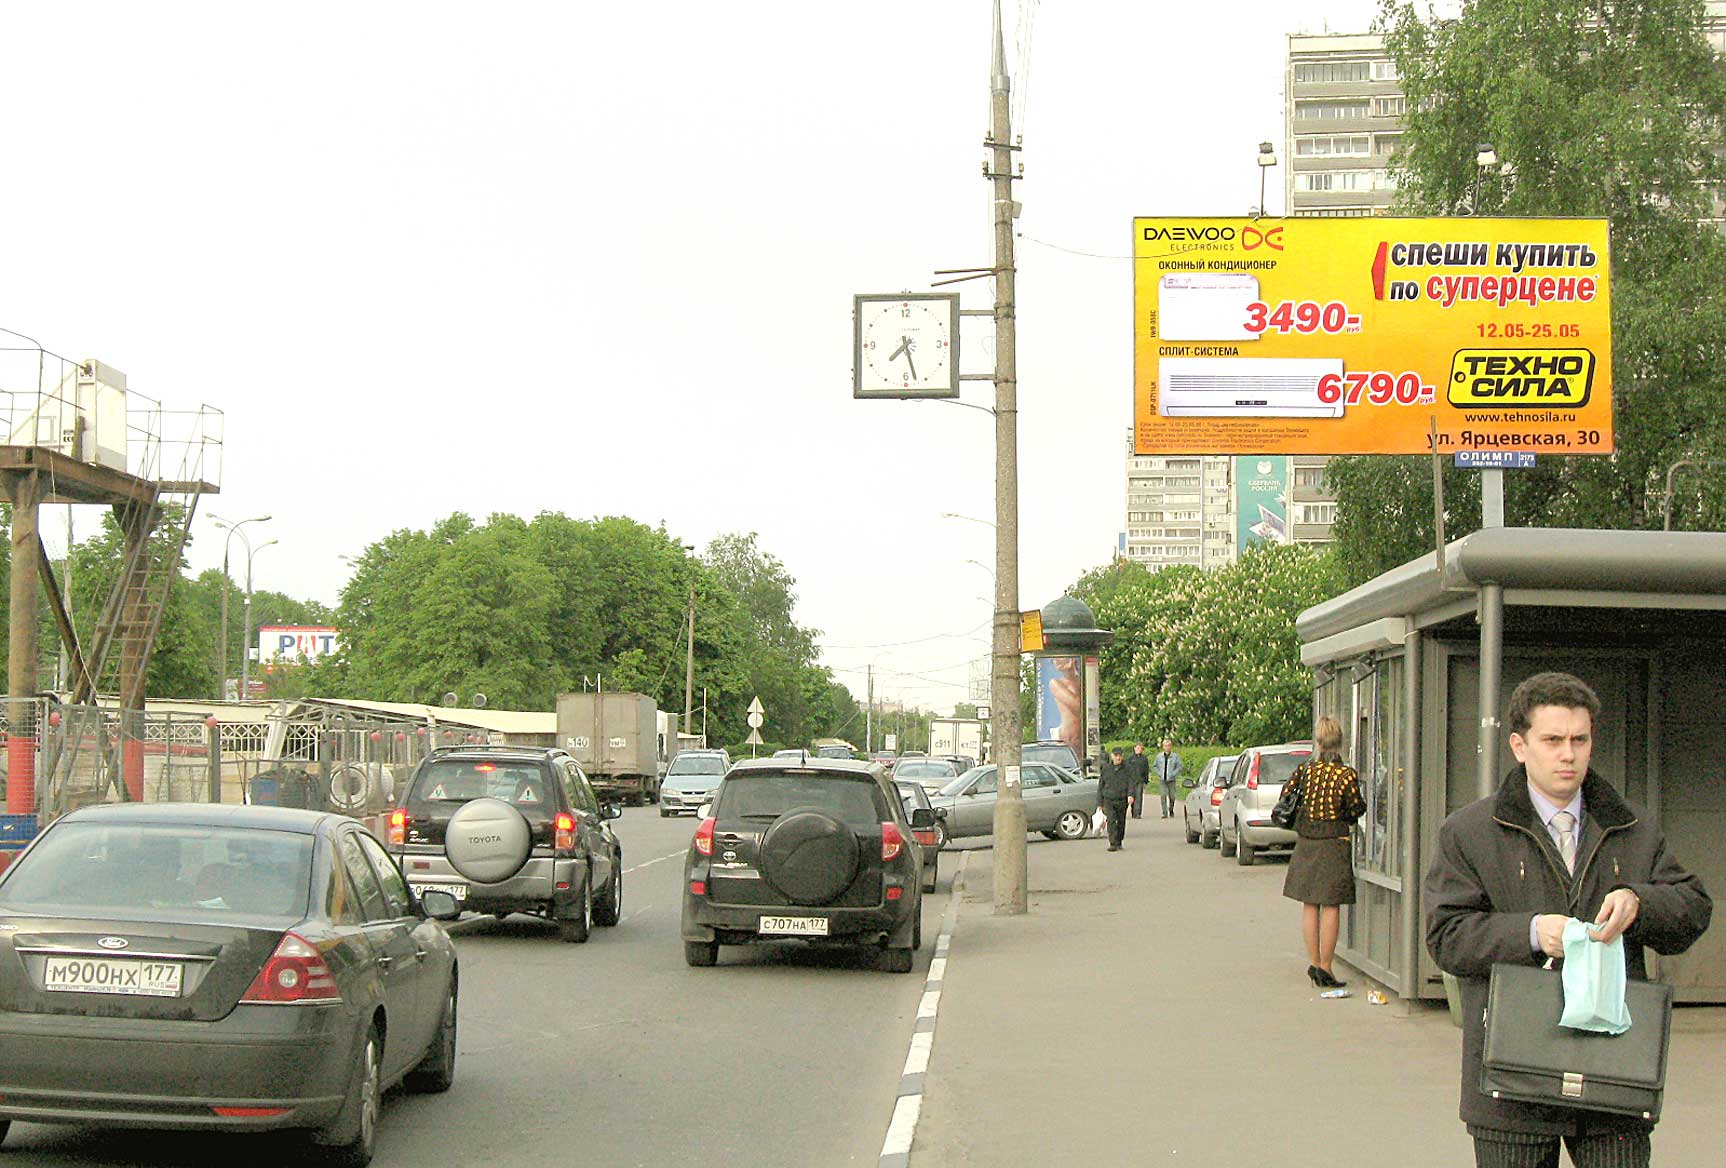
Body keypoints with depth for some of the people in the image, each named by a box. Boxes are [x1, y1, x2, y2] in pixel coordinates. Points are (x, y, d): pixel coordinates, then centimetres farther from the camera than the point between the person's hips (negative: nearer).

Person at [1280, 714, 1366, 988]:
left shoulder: (1304, 769, -3)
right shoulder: (1347, 774, -13)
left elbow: (1285, 796, 8)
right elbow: (1357, 809, -4)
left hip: (1305, 843, 4)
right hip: (1334, 844, -4)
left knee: (1310, 907, 12)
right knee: (1331, 907, 1)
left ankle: (1314, 963, 16)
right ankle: (1325, 968, 1)